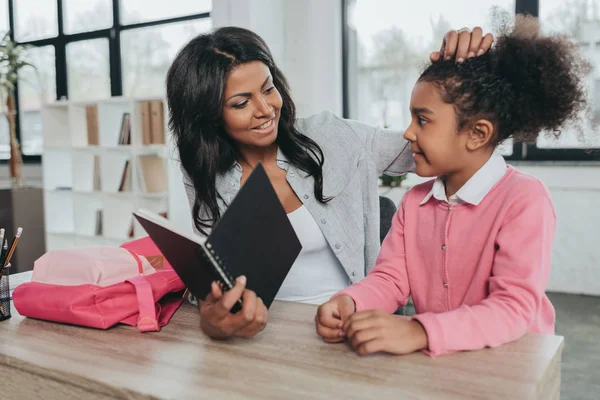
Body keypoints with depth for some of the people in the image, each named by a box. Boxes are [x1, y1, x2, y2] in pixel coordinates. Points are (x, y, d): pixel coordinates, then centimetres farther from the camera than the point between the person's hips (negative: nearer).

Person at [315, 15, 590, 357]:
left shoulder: (525, 199, -14)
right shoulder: (415, 201, 6)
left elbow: (515, 307, -22)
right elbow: (390, 278, 3)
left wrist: (418, 332, -34)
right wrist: (349, 302, -18)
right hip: (435, 360, 4)